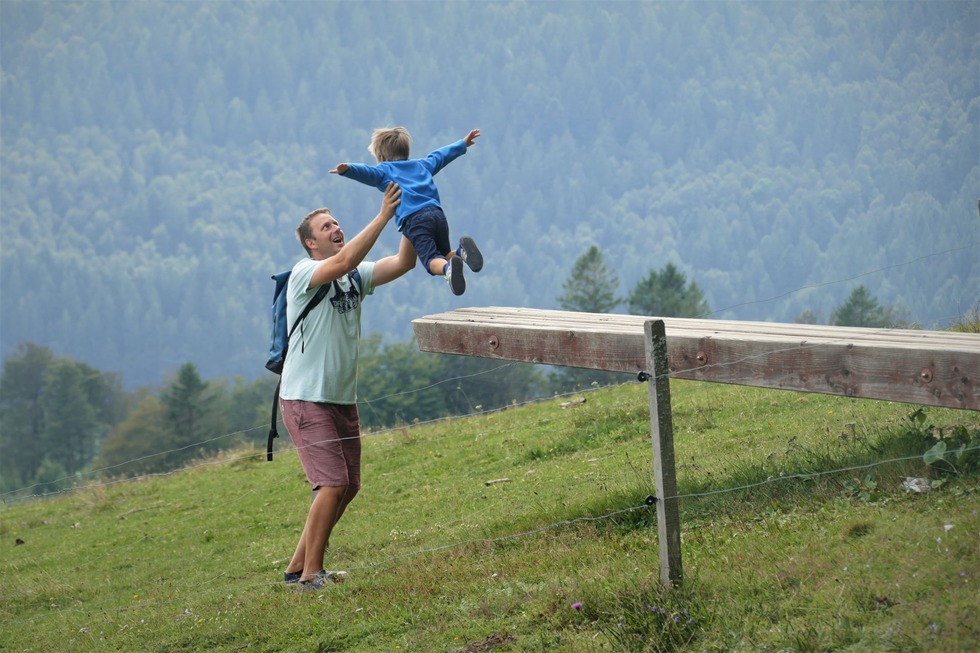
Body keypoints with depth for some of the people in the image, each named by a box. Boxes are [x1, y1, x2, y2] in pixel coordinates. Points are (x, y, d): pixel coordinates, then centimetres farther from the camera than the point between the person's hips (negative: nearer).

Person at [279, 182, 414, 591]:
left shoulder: (357, 277, 8)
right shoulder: (304, 274, -14)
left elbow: (402, 263, -2)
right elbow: (344, 261, -32)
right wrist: (383, 215, -33)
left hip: (343, 399, 8)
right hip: (306, 399, -8)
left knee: (349, 485, 10)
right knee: (333, 483, -15)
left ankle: (299, 566, 21)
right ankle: (311, 575, -7)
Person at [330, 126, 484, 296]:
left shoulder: (384, 170, 17)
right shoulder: (422, 165, 32)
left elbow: (366, 172, -1)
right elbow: (441, 155, 46)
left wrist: (347, 170, -18)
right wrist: (463, 144, 60)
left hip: (413, 219, -4)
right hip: (438, 214, 4)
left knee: (432, 260, -14)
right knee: (445, 254, 17)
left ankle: (448, 268, -49)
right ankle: (461, 250, -17)